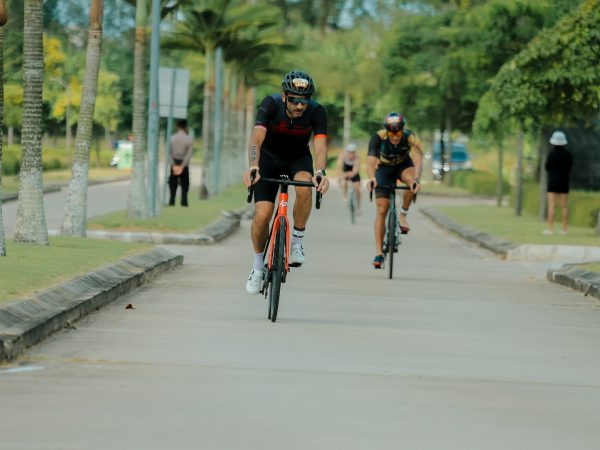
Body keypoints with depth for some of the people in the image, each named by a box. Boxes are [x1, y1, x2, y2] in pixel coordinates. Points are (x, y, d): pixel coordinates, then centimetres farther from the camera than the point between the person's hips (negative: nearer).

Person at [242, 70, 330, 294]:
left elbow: (320, 145, -36)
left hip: (298, 157, 1)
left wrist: (321, 172, -57)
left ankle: (296, 241, -14)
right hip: (269, 157, 0)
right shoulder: (271, 104, -30)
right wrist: (253, 166, -60)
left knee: (304, 186, -34)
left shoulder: (316, 112, -26)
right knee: (262, 214, -15)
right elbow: (257, 137, -42)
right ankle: (258, 264, 10)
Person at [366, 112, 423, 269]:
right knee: (382, 210, -11)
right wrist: (372, 179, -63)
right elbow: (370, 162, -43)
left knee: (412, 180, -35)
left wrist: (416, 179, -62)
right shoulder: (378, 138, -32)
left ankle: (403, 215, -12)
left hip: (403, 165, 0)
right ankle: (379, 254, -6)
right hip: (385, 169, 0)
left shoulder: (410, 138, -31)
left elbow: (418, 160, -43)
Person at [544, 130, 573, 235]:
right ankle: (564, 229, 7)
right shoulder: (568, 154, 0)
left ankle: (550, 229, -9)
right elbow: (569, 167, 9)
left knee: (551, 206, -4)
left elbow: (547, 168, -5)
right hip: (564, 181, 4)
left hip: (553, 181, -4)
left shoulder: (552, 153, -12)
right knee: (564, 206, 7)